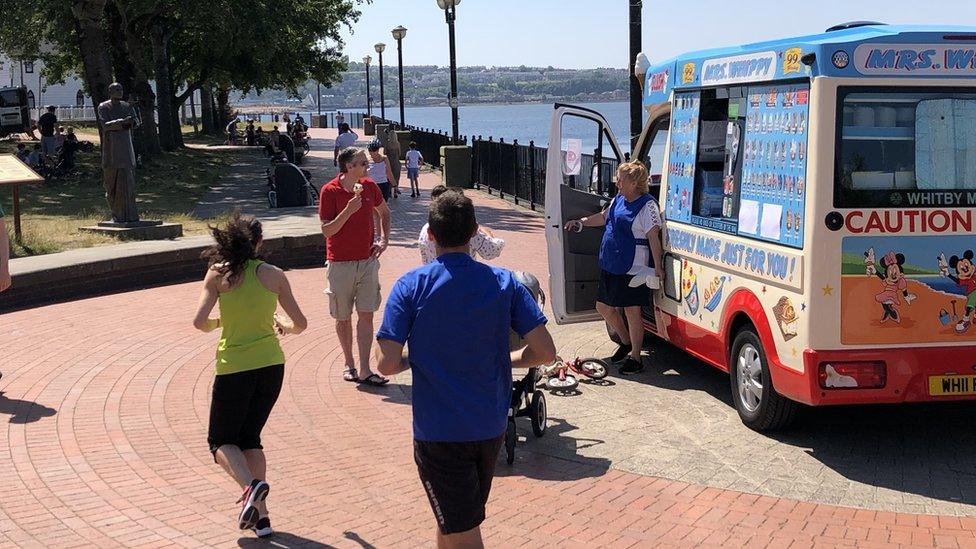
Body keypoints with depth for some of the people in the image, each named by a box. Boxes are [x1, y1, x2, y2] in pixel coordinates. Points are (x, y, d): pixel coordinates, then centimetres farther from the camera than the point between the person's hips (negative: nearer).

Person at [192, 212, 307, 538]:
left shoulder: (218, 274, -4)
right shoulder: (274, 275, 1)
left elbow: (200, 321, -10)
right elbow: (300, 324, 6)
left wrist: (217, 323, 12)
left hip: (233, 367, -3)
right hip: (271, 365, 3)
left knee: (221, 441, 14)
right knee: (250, 438, 20)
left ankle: (250, 485, -16)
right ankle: (260, 516, 14)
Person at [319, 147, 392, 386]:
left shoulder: (369, 186, 3)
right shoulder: (329, 191, -10)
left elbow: (384, 213, 21)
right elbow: (326, 231, -13)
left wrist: (384, 240, 7)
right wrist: (349, 210, -25)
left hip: (368, 261, 3)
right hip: (341, 264, -3)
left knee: (366, 315, -3)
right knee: (343, 318, 8)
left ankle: (364, 370, -2)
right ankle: (349, 364, 25)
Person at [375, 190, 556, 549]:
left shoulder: (411, 287, -12)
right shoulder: (504, 282, -4)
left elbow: (386, 364, -16)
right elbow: (545, 352, -7)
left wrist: (411, 361, 6)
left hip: (438, 432, -4)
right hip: (491, 428, 4)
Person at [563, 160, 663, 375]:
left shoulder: (647, 206, -16)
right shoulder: (618, 200, 8)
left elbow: (654, 238, -19)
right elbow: (603, 217, 26)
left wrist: (658, 267, -22)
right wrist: (581, 223, 18)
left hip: (633, 268, -9)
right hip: (610, 266, 9)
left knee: (632, 311, 0)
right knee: (604, 307, 16)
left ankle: (635, 358, 12)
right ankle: (626, 342, 36)